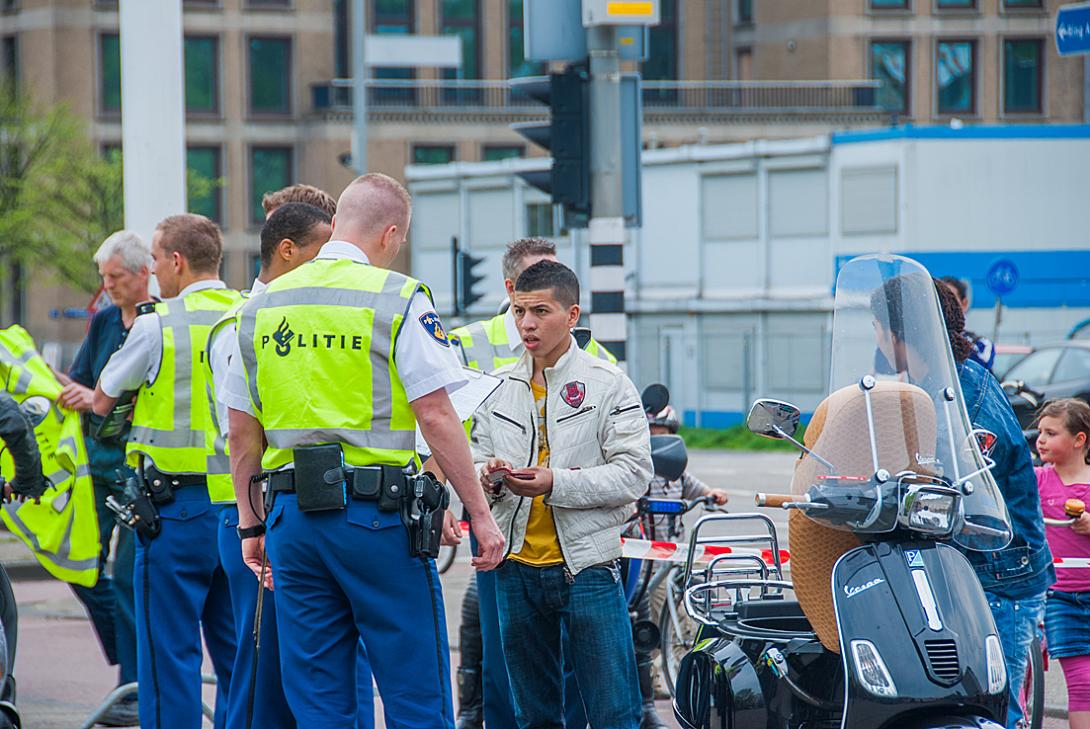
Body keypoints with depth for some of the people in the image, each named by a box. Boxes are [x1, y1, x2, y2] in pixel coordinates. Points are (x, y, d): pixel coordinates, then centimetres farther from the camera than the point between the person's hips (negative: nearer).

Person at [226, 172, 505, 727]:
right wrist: (480, 514, -6)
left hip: (291, 515, 5)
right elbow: (436, 417, -11)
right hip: (377, 514, -5)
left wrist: (251, 525, 20)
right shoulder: (399, 298, -6)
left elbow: (242, 431, 13)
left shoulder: (260, 306, 10)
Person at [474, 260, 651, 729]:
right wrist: (485, 475, -9)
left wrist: (556, 483, -21)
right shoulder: (498, 388, 12)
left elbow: (634, 474, -9)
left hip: (586, 565, -5)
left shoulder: (608, 385, -2)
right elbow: (476, 459, 16)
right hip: (516, 569, 5)